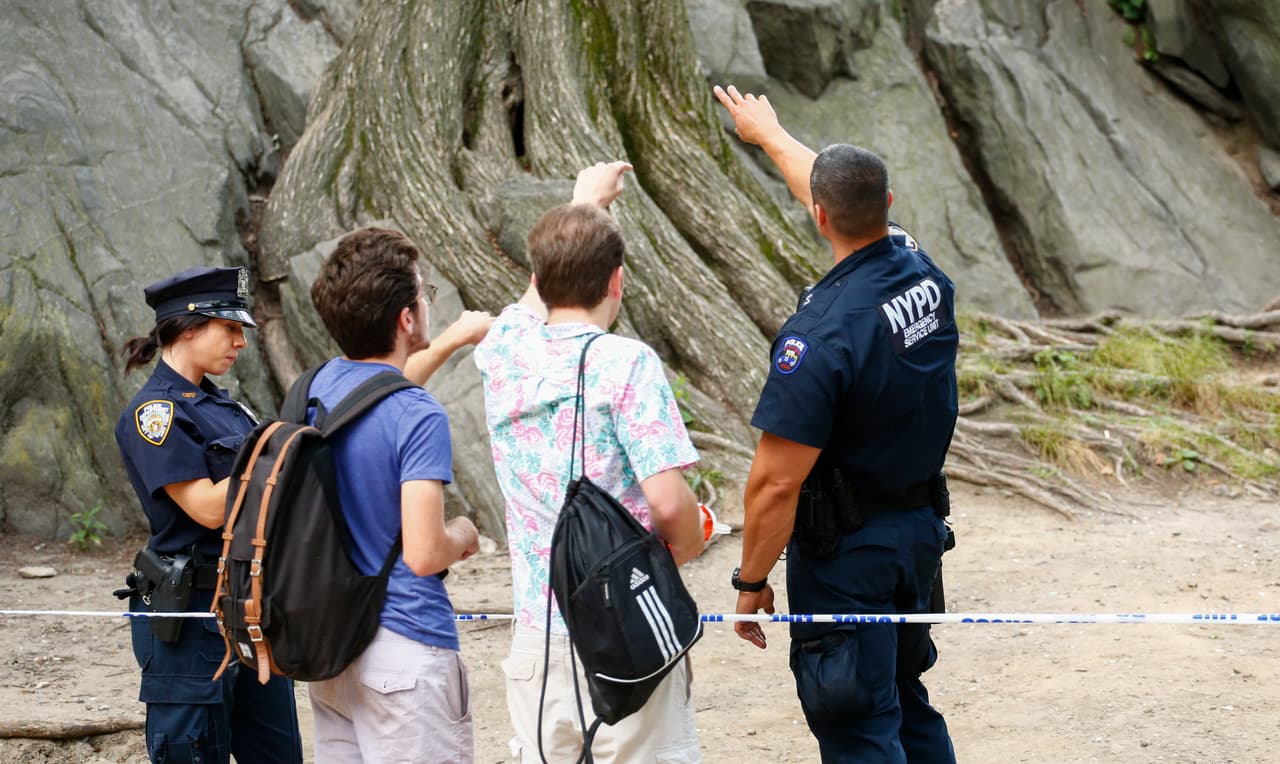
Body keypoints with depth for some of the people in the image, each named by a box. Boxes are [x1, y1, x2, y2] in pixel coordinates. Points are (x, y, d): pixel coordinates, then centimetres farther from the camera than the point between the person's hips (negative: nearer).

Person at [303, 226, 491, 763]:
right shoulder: (419, 418, -19)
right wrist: (462, 536, 0)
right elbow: (424, 554, -22)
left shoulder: (323, 386, 5)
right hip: (404, 650, -8)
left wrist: (455, 337, 38)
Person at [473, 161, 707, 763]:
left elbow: (541, 291, 29)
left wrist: (585, 200, 43)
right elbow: (669, 503, -18)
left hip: (537, 639, 5)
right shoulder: (627, 364, -11)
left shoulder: (505, 351, 5)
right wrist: (689, 544, 5)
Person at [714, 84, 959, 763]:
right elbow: (854, 198, 17)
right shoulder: (923, 273, -4)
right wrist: (767, 133, 31)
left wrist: (751, 581, -10)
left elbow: (776, 483, -24)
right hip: (922, 528, 8)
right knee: (909, 707, 23)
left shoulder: (820, 336, -27)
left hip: (845, 554, -8)